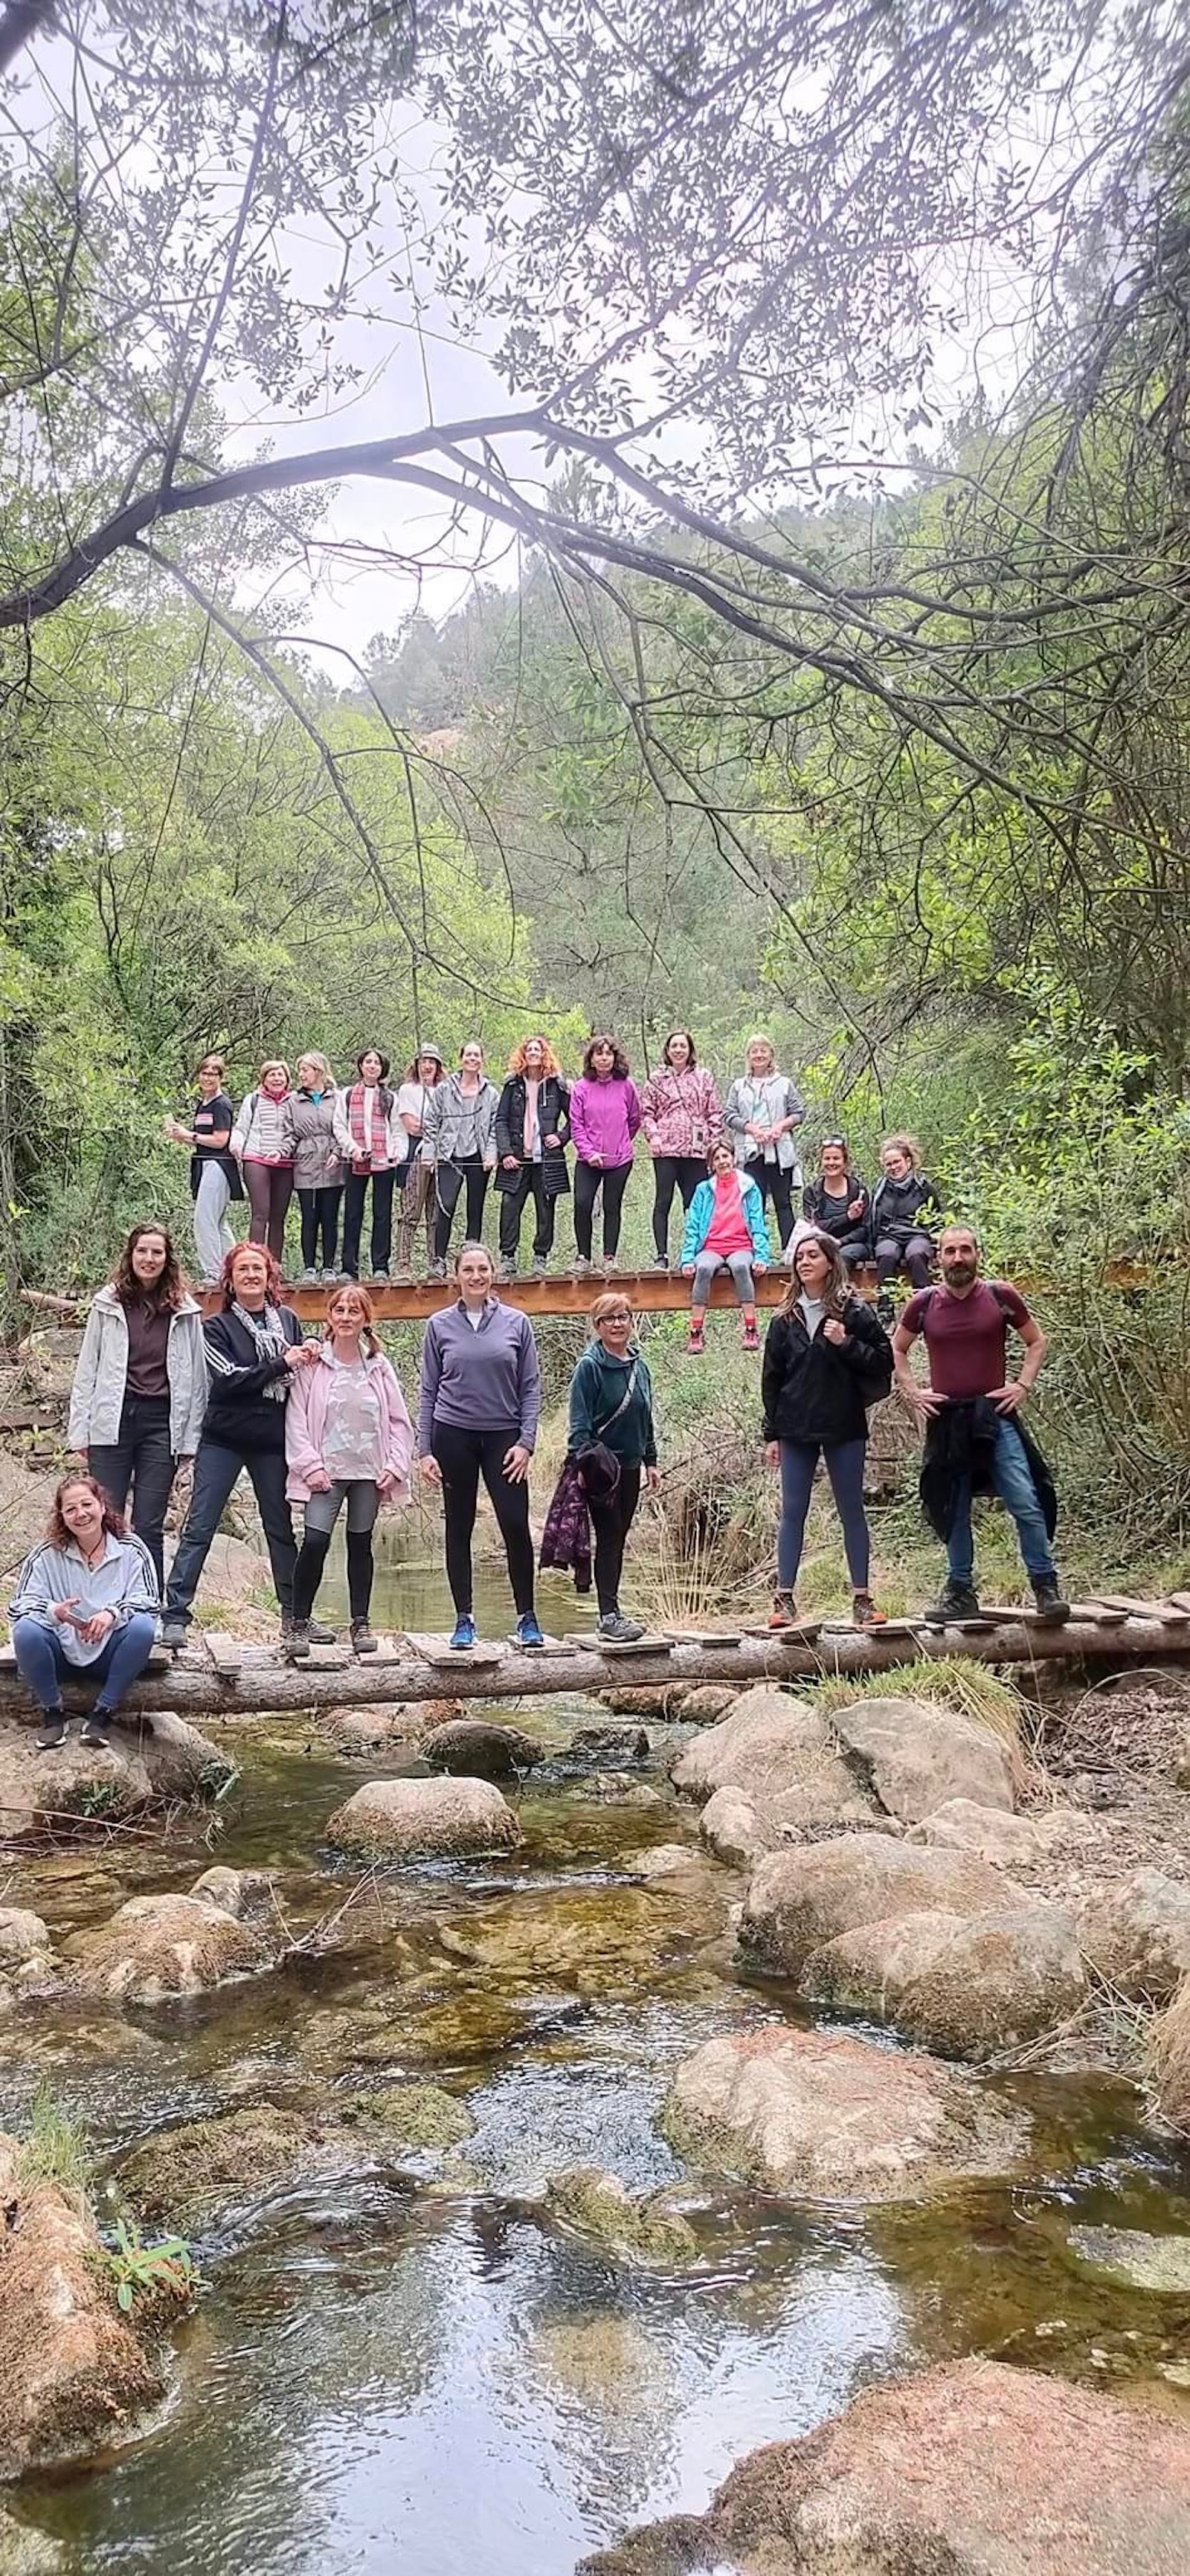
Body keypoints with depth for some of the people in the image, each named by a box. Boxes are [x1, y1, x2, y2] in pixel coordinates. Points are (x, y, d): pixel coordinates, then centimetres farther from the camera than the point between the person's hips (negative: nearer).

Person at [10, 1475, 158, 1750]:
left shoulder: (131, 1549, -1)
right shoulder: (47, 1555, -1)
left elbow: (148, 1599, -8)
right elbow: (22, 1603, -6)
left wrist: (114, 1612, -30)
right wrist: (55, 1612, -29)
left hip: (109, 1653, 0)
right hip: (62, 1653, 0)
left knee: (143, 1626, -31)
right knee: (25, 1631, -30)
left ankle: (102, 1714, -13)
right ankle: (53, 1714, -6)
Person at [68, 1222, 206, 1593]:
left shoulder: (185, 1312, 6)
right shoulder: (107, 1304, 5)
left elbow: (196, 1375, 5)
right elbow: (86, 1369, 6)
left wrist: (191, 1436, 0)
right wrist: (80, 1430, 0)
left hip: (162, 1423, 0)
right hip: (112, 1421, 0)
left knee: (149, 1527, 3)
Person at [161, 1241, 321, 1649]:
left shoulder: (287, 1319, 7)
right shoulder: (217, 1326, -2)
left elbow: (302, 1371, 17)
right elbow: (228, 1380, -15)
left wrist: (308, 1360, -6)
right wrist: (282, 1364, -18)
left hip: (272, 1442, 3)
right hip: (223, 1440, -3)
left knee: (280, 1527, 11)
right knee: (198, 1527, -4)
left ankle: (294, 1614, 20)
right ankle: (175, 1616, -3)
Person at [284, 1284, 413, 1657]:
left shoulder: (379, 1366, 5)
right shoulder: (313, 1364, -3)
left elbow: (399, 1420, 8)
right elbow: (296, 1418, -4)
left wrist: (395, 1465, -1)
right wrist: (309, 1464, -11)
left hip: (369, 1471, 3)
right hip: (326, 1470, -3)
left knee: (361, 1543, 10)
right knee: (315, 1541, -12)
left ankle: (360, 1623, 19)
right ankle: (299, 1623, 1)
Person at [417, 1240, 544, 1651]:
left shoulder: (516, 1323, 4)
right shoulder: (440, 1326, 4)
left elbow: (531, 1387, 4)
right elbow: (429, 1391, 6)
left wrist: (526, 1441, -6)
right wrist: (424, 1449, 0)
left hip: (504, 1436, 0)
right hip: (454, 1436, 1)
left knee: (516, 1525, -7)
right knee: (459, 1529, 6)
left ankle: (527, 1618, 6)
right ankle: (464, 1621, 14)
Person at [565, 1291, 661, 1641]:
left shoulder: (638, 1366, 10)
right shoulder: (590, 1366, -10)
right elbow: (580, 1424, -13)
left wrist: (651, 1462, 15)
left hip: (630, 1466, 7)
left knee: (619, 1538, 10)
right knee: (608, 1538, -7)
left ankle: (611, 1609, 17)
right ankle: (609, 1616, -5)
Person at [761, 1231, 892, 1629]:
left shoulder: (854, 1312, -2)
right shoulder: (785, 1319, 6)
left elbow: (884, 1360, -3)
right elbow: (771, 1379, 8)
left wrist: (846, 1345, -17)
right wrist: (772, 1433, 5)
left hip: (844, 1427, -2)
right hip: (797, 1430, 2)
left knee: (852, 1512, 5)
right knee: (792, 1513, 4)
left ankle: (862, 1599, 11)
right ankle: (784, 1599, 8)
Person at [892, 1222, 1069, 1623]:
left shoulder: (1001, 1296, -2)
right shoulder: (924, 1303, 2)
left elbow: (1036, 1341, 10)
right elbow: (896, 1350, 17)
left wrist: (1023, 1385, -1)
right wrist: (912, 1393, 6)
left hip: (995, 1416, -2)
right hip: (945, 1420, 2)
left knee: (1027, 1505, -9)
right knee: (953, 1511, 9)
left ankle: (1046, 1586, 0)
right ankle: (960, 1591, 20)